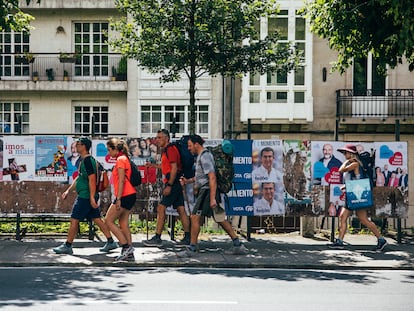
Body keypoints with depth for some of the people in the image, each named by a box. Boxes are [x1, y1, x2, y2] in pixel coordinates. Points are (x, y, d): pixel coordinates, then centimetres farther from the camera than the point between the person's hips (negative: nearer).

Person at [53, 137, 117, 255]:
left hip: (85, 196, -10)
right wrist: (68, 190, 25)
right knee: (97, 219, 11)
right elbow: (79, 177, 26)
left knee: (74, 220, -3)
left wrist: (92, 198, -25)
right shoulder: (84, 160, 17)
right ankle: (111, 242, 13)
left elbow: (92, 179, -22)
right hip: (88, 196, 10)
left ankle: (67, 246, 4)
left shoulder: (87, 161, -16)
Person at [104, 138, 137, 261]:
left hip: (125, 196, -10)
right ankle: (129, 253, 6)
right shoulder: (124, 159, 19)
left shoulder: (120, 159, -10)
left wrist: (118, 199, -20)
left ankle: (126, 246, -8)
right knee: (123, 224, 8)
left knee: (108, 221, -3)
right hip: (130, 195, 10)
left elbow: (121, 181, -17)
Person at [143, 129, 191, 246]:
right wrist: (153, 165, 23)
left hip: (173, 183, -10)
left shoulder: (170, 149, -11)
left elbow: (174, 168, -18)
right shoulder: (166, 150, 20)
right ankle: (187, 238, 8)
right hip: (176, 184, 10)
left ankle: (157, 238, -8)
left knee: (161, 209, -9)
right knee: (181, 210, 7)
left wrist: (169, 185, -21)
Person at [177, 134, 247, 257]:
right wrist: (188, 181, 14)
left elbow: (212, 178, -20)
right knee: (220, 219, 10)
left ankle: (192, 248, -3)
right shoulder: (202, 156, 18)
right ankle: (238, 245, 11)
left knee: (195, 217, -7)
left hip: (207, 191, -10)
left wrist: (212, 198, -24)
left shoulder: (205, 156, -14)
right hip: (204, 191, 10)